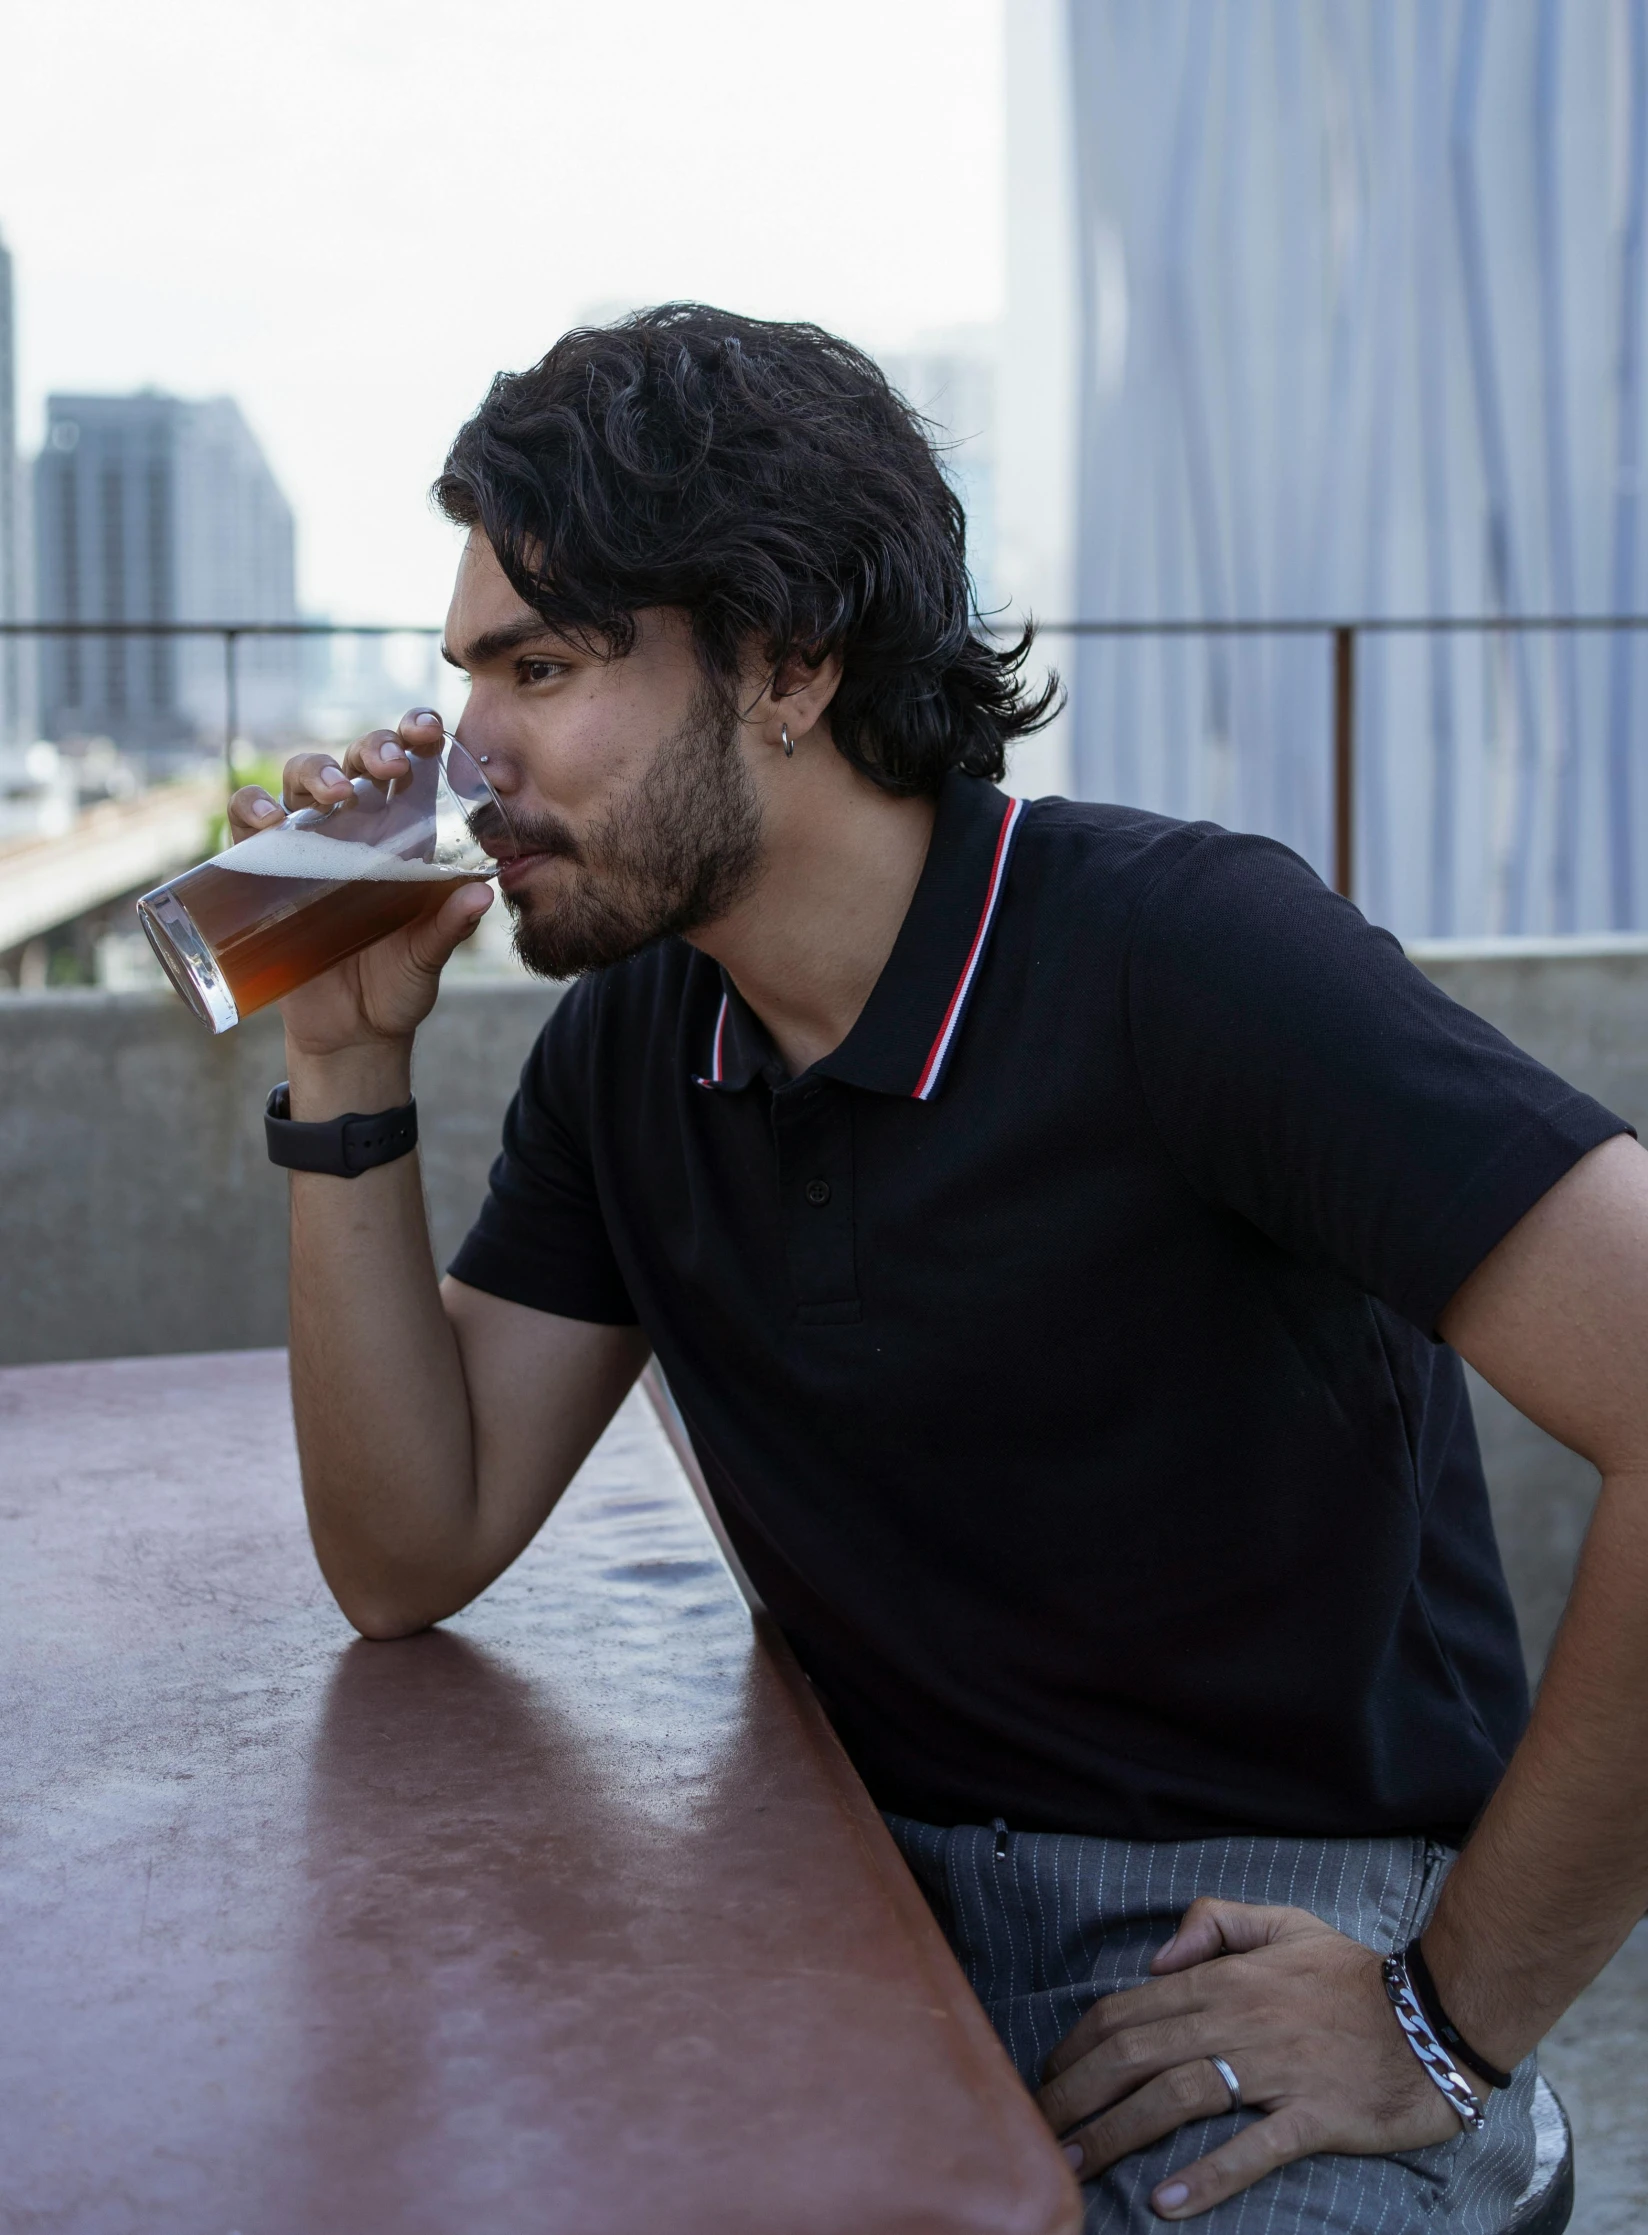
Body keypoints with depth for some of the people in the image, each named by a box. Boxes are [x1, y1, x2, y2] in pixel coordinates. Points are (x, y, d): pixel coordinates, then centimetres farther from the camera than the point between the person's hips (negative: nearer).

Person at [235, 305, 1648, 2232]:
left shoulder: (1184, 952, -20)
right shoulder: (626, 1050, 3)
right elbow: (411, 1558, 3)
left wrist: (1457, 2018, -18)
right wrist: (351, 1059, -5)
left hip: (1272, 1936, -5)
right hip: (877, 1891, 6)